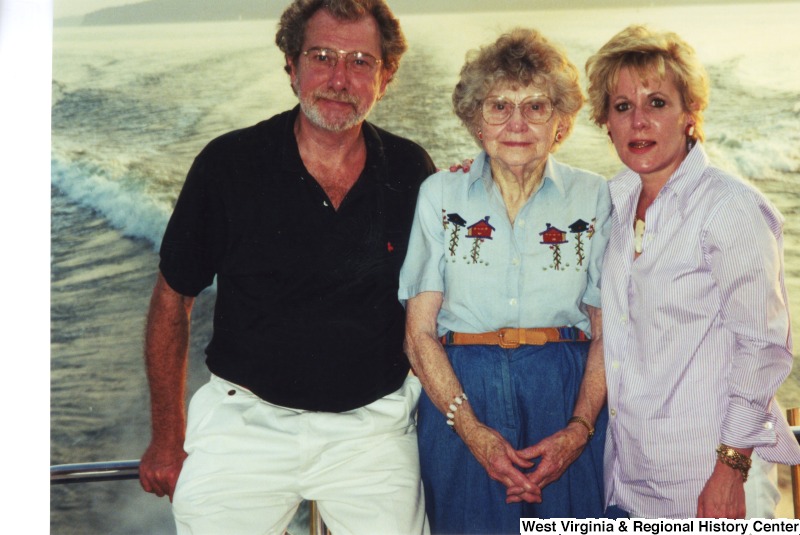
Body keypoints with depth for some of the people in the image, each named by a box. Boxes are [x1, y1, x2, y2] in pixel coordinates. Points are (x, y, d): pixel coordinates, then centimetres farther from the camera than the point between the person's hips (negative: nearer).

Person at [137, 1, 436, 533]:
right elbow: (173, 297, -1)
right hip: (246, 423, -1)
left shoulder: (412, 173, -3)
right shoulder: (227, 164, -9)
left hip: (377, 427, 2)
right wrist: (168, 438, 1)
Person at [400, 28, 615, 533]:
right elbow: (420, 333, -1)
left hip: (567, 401, 1)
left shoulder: (594, 197, 3)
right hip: (458, 394, 0)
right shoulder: (440, 194, 2)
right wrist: (472, 430, -13)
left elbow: (607, 333, 3)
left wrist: (581, 428, -12)